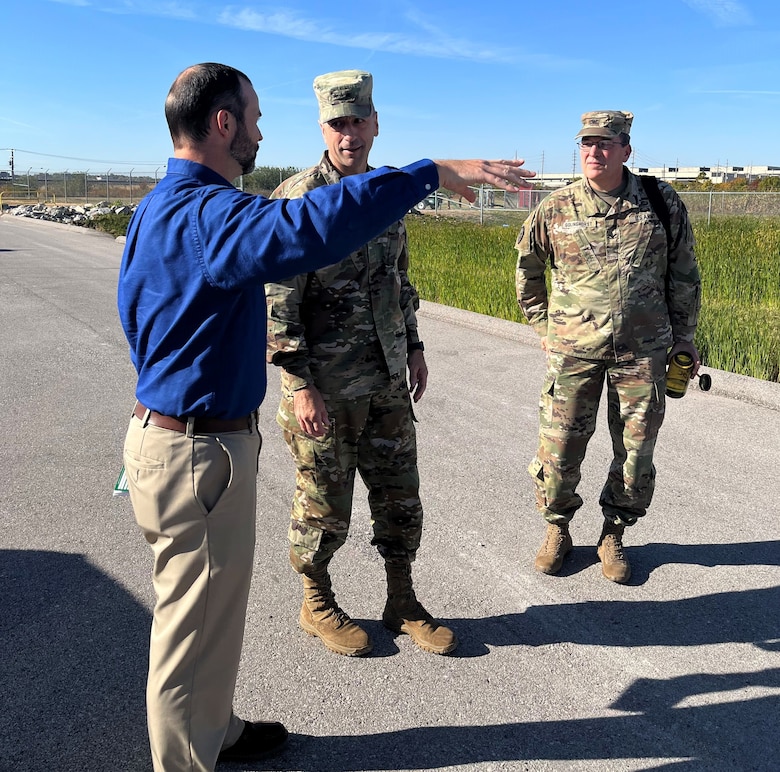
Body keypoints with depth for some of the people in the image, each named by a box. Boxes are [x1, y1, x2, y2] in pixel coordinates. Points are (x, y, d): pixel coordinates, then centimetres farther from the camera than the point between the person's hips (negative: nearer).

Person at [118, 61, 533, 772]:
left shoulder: (164, 206, 12)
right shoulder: (203, 213, -24)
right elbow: (306, 228, -43)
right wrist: (432, 173, -37)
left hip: (179, 434, 11)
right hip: (197, 452, -11)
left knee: (212, 608, 24)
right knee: (196, 624, 6)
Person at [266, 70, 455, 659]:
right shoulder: (298, 200, -13)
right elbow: (276, 301, -16)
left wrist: (413, 346, 15)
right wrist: (300, 385, -19)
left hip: (387, 381, 6)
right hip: (324, 387, -6)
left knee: (400, 497, 13)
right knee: (324, 506, 8)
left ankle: (403, 604, 31)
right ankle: (317, 604, 31)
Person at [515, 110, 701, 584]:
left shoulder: (662, 203, 1)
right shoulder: (556, 209, 0)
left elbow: (684, 275, 9)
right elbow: (528, 269, 15)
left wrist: (684, 337, 9)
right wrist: (546, 327, 11)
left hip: (643, 350, 1)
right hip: (573, 349, 0)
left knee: (636, 451, 8)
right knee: (559, 448, 1)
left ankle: (613, 536, 29)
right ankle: (558, 529, 26)